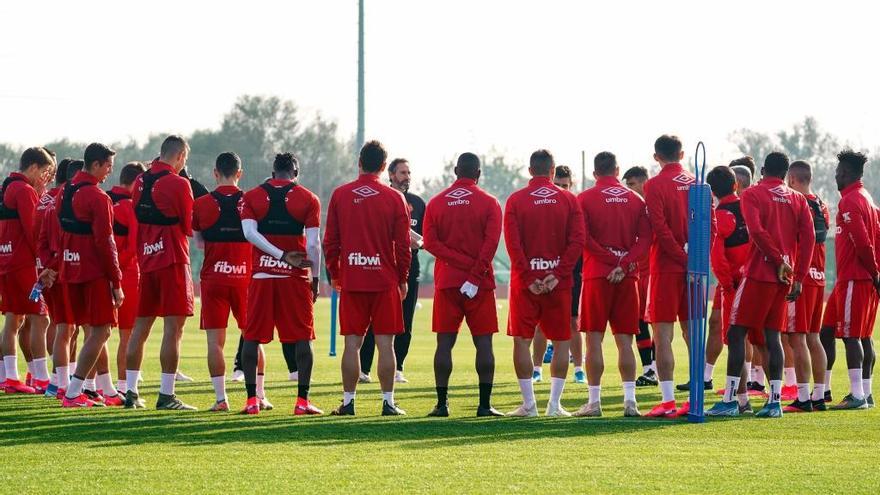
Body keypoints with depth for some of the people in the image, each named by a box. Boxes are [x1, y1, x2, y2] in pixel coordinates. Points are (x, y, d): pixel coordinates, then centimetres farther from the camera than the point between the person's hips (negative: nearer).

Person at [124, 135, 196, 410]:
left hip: (146, 261, 7)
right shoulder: (178, 184, -11)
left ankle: (130, 392, 12)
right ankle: (166, 395, -8)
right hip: (172, 261, -7)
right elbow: (190, 227, -6)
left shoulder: (141, 181, 9)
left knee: (141, 327, 11)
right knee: (173, 329, -5)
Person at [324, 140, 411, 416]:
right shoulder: (394, 198, -2)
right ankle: (388, 403, 1)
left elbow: (330, 241, 4)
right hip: (385, 280, -1)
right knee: (385, 343, 2)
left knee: (352, 343, 3)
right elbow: (403, 244, 0)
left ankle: (348, 403, 3)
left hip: (351, 280, 1)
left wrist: (334, 274, 15)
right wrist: (403, 279, 10)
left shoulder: (340, 195, 1)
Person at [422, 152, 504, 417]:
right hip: (481, 285, -2)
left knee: (445, 343, 4)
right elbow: (491, 243, -11)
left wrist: (463, 264, -8)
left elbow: (430, 242, -3)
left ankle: (442, 404, 1)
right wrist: (475, 275, -13)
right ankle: (485, 404, -3)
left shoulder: (436, 203, 7)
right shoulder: (489, 203, 0)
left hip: (446, 283, 2)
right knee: (484, 343, 1)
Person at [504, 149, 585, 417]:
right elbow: (577, 240, -5)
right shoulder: (569, 200, 3)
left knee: (522, 341, 5)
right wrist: (557, 274, -7)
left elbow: (512, 243, -8)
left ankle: (529, 404, 1)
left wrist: (529, 278, -7)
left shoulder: (516, 200, 0)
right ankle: (554, 403, 3)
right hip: (558, 281, 1)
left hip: (525, 282, -1)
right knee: (561, 342, 8)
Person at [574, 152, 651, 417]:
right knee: (624, 340, 6)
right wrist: (624, 264, -9)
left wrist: (611, 259, -9)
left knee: (594, 338, 1)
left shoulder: (585, 199, -1)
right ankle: (630, 400, -1)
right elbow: (646, 238, -1)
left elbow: (583, 238, -11)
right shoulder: (635, 199, 8)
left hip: (597, 275, -3)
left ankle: (594, 401, -2)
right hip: (628, 277, 3)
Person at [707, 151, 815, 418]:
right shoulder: (798, 200, 12)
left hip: (759, 273, -5)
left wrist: (779, 261, -10)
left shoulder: (752, 195, -3)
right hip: (785, 278, 5)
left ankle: (729, 400, -8)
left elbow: (757, 231, -16)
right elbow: (808, 238, 4)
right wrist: (799, 277, 4)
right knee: (772, 335, 10)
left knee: (736, 333, -2)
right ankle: (775, 401, 4)